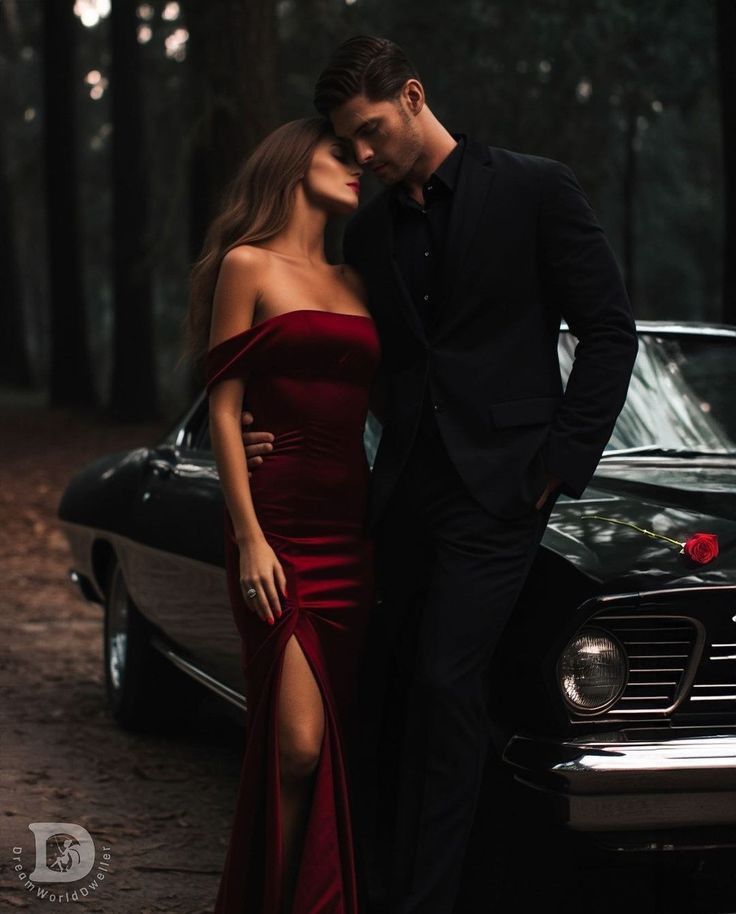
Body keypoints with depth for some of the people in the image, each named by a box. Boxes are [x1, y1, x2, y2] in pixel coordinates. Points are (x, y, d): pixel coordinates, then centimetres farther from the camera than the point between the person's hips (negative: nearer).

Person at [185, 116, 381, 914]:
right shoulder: (249, 266, 1)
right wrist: (248, 538, -12)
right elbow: (224, 409, -4)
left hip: (353, 525, 6)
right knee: (297, 745, -11)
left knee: (342, 739, 6)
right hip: (280, 525, -6)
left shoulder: (355, 283, 18)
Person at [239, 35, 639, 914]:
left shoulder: (535, 190, -1)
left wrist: (559, 465, -7)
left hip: (497, 487, -5)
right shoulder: (368, 230, 14)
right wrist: (272, 429, -2)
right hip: (403, 492, 5)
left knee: (444, 684, -12)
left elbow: (609, 331, -1)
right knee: (384, 692, 5)